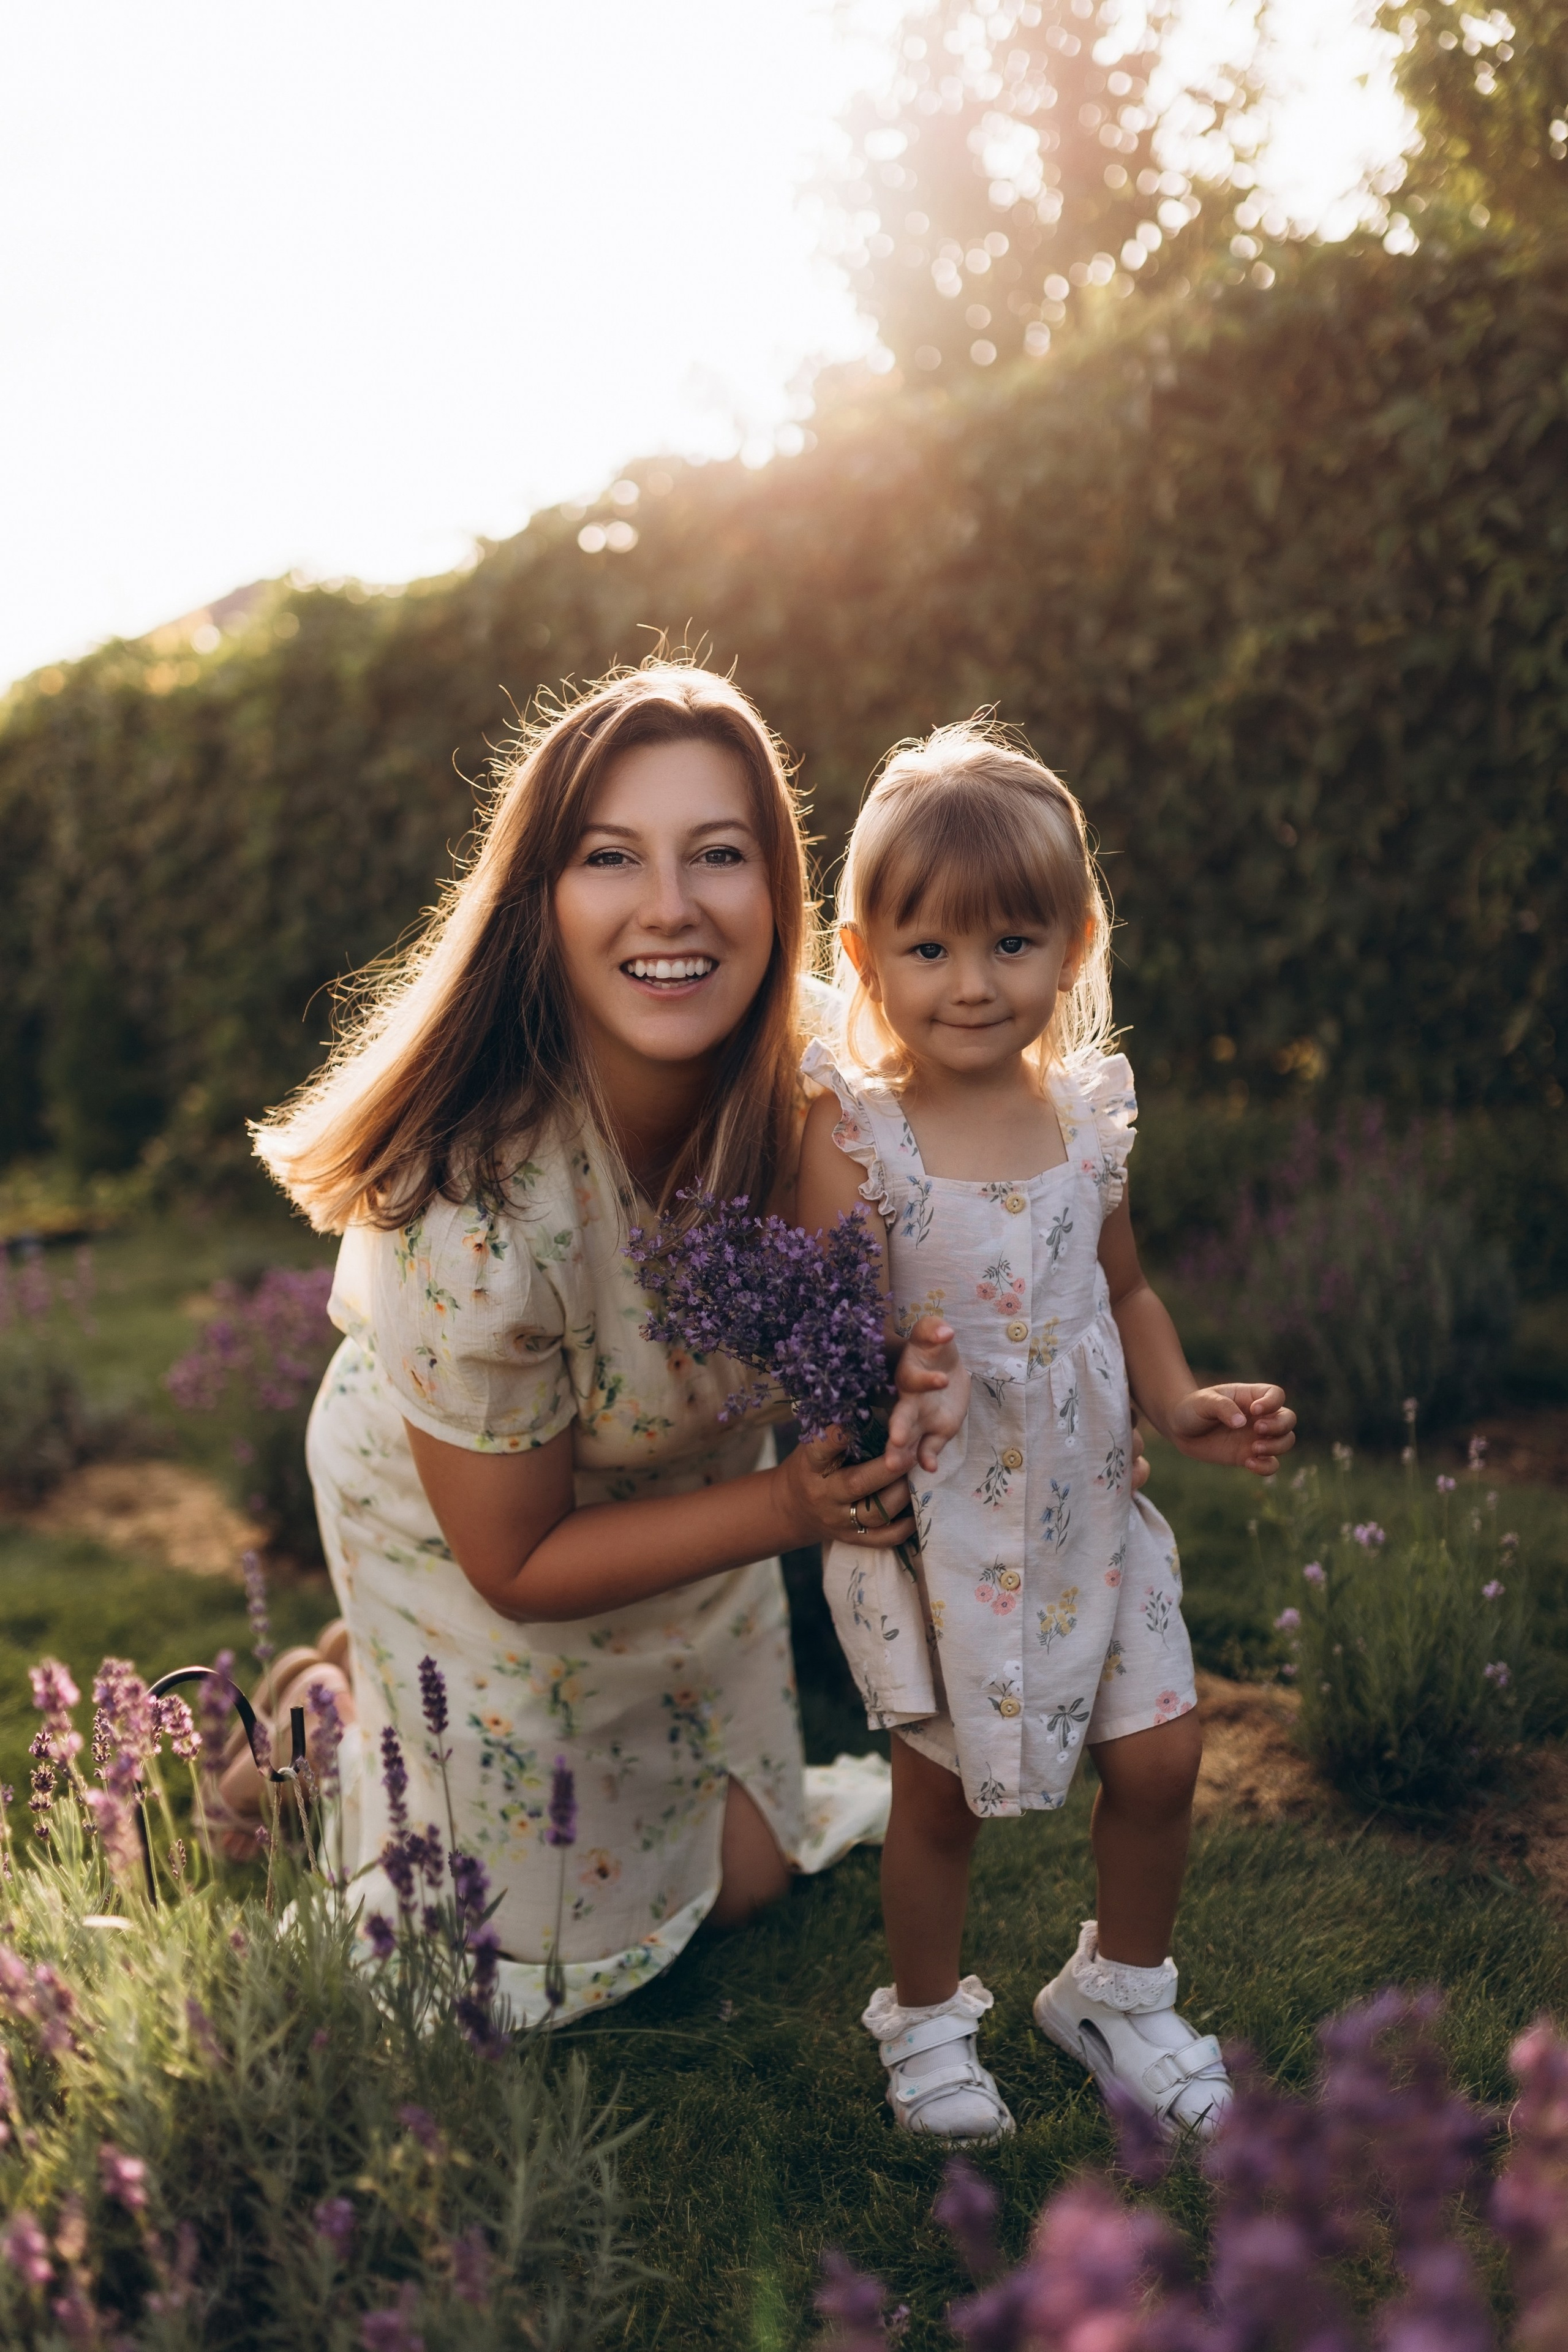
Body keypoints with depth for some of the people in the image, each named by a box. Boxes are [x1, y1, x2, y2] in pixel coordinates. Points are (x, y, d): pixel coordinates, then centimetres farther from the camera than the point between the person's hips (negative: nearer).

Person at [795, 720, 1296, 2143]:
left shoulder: (1087, 1115, -3)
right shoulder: (853, 1138, -17)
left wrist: (1182, 1405, -3)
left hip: (1088, 1509, 4)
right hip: (936, 1530, -4)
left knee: (1160, 1758, 12)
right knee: (943, 1795, 10)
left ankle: (1121, 1992, 40)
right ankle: (927, 2019, 39)